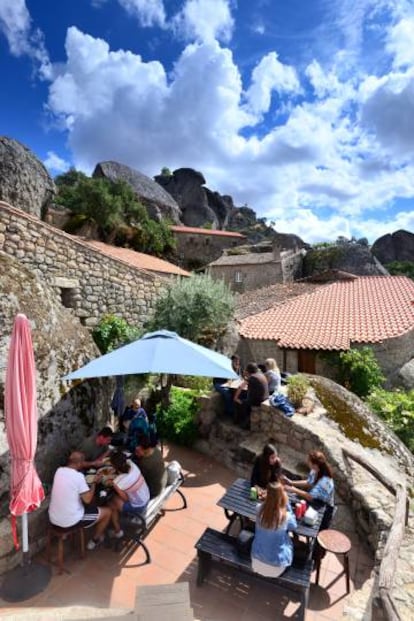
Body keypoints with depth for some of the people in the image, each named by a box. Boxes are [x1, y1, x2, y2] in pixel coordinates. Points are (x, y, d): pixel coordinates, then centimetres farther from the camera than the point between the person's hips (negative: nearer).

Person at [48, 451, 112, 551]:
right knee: (107, 512, 11)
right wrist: (94, 482, -7)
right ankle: (95, 540, 30)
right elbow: (87, 500, -21)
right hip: (70, 521, -7)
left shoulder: (59, 470, -2)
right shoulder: (78, 476, -23)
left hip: (53, 519, 7)